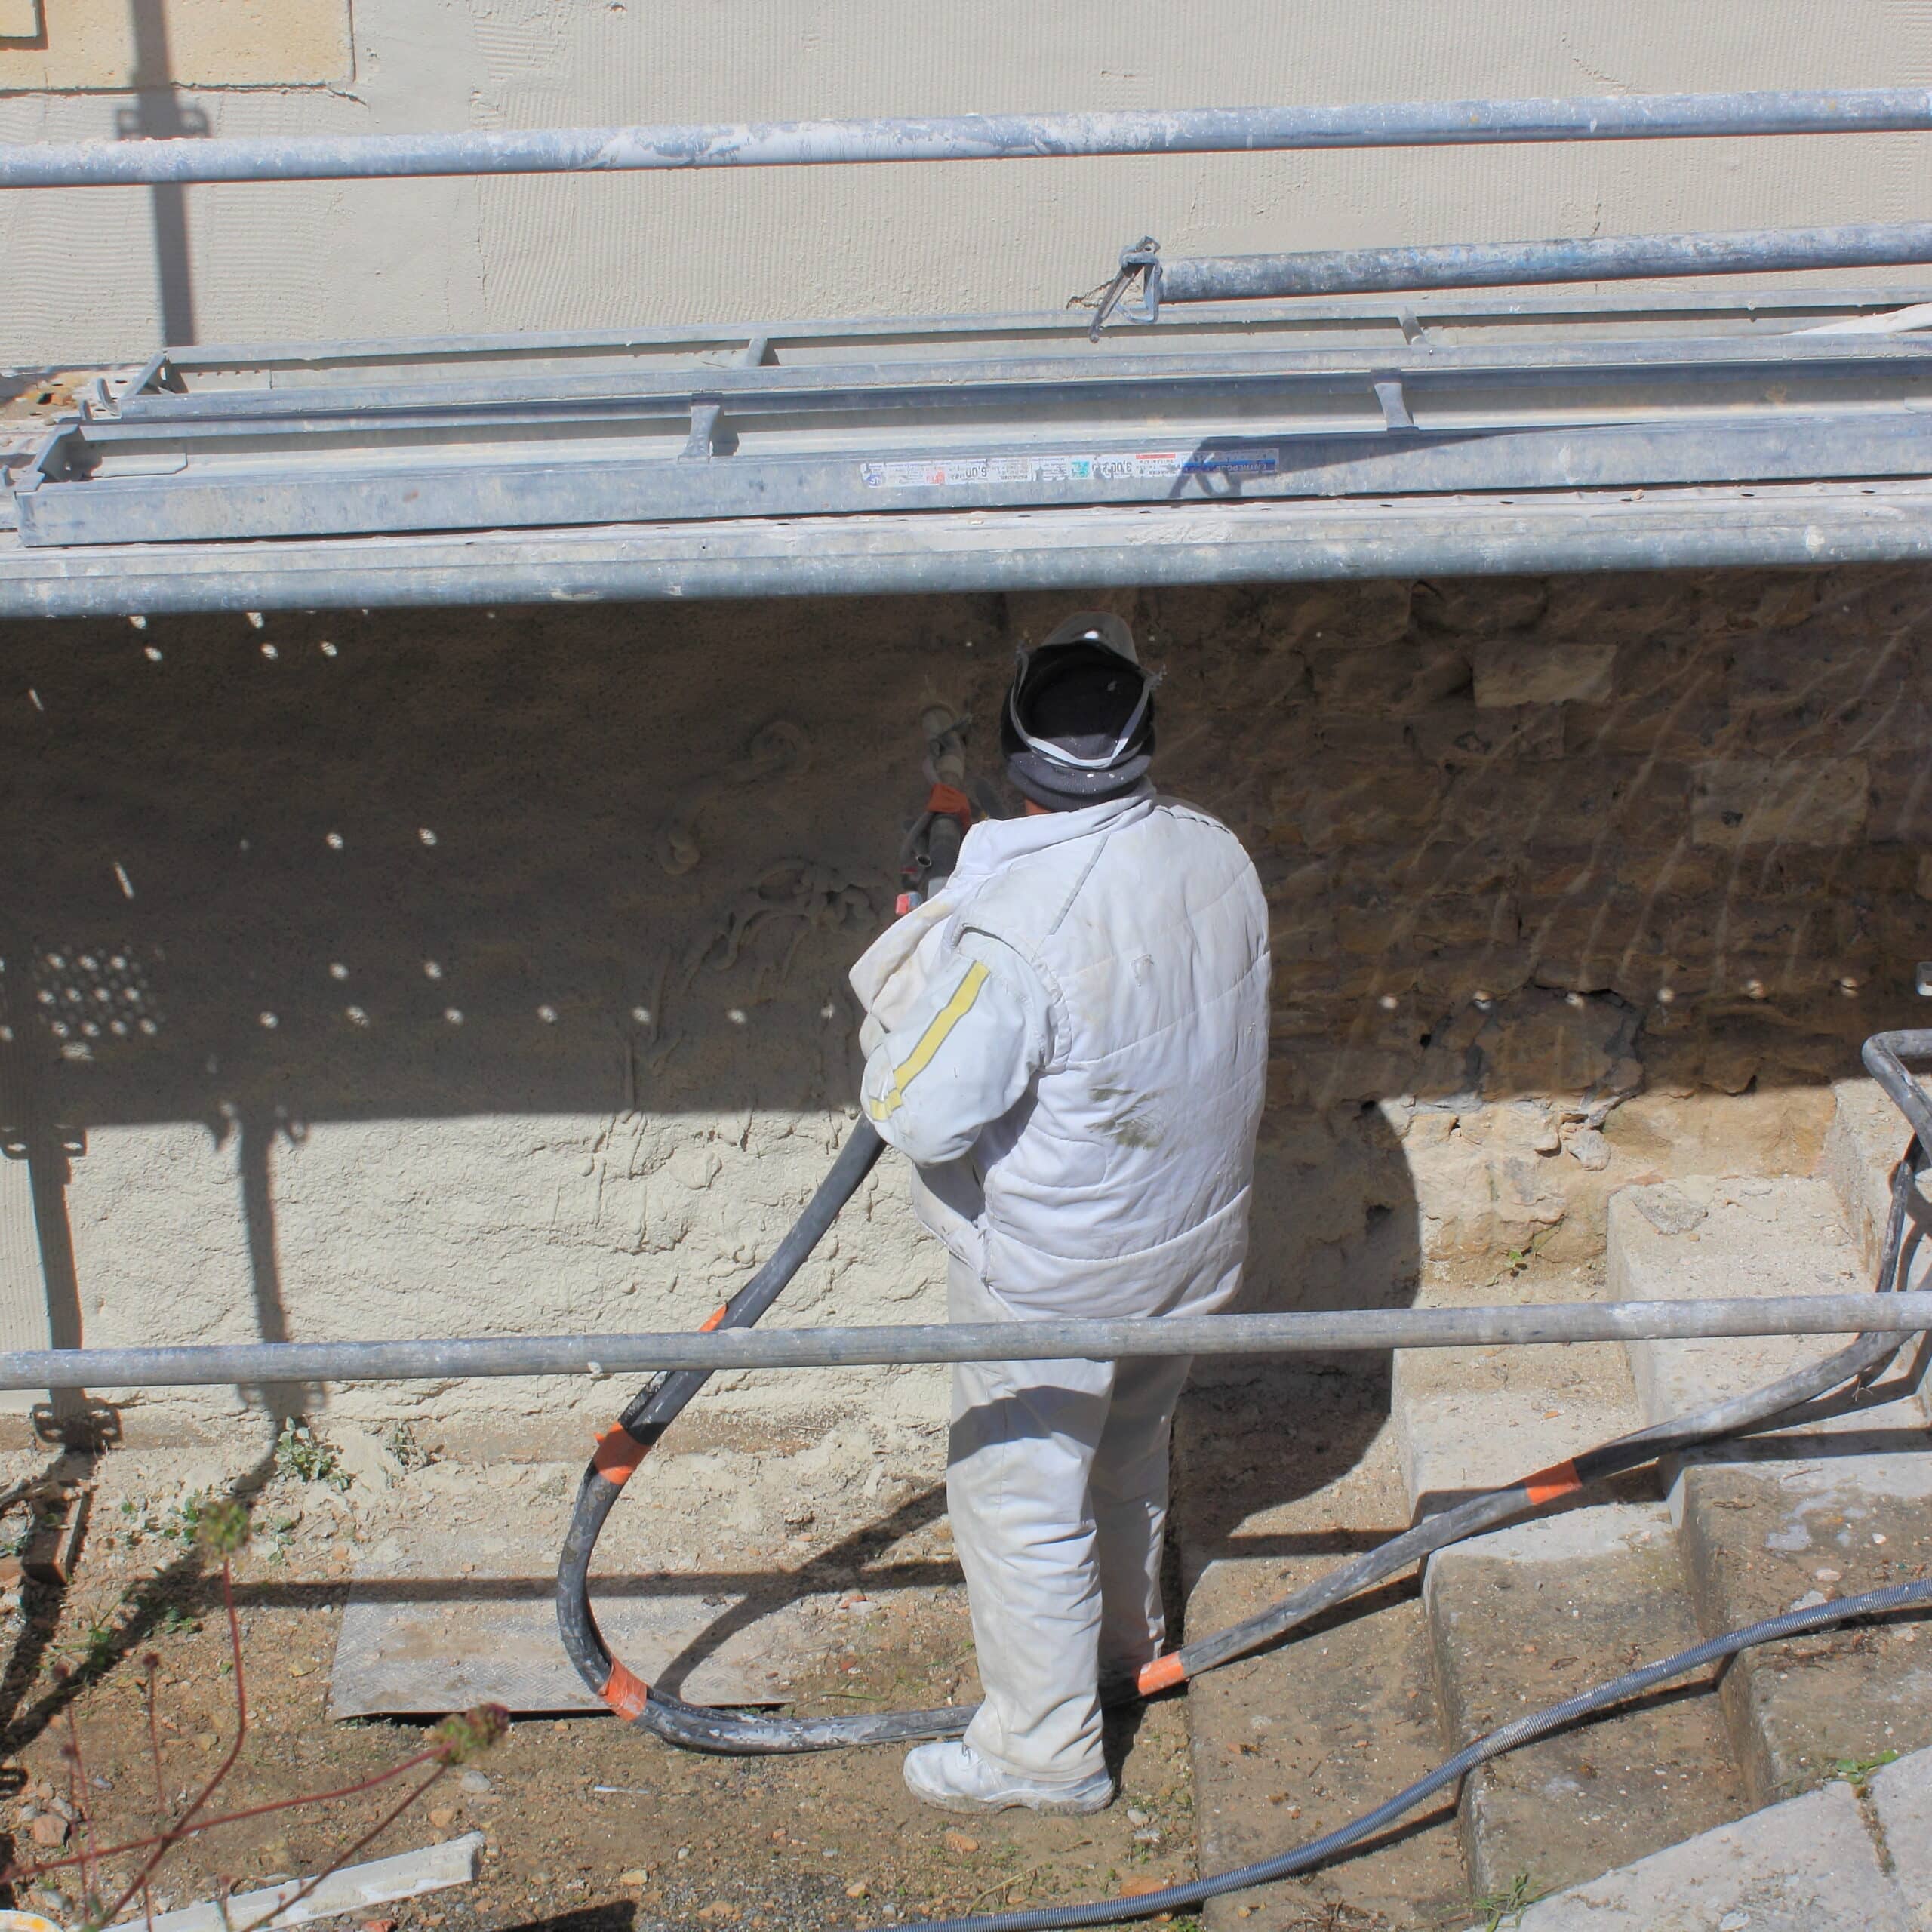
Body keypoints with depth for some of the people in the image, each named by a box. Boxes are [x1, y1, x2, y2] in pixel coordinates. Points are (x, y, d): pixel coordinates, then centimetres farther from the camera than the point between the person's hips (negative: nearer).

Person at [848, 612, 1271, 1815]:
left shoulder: (1010, 927, -34)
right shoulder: (1218, 856, -11)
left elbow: (922, 1119, -26)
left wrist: (905, 973, -12)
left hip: (1055, 1280, -7)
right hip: (1199, 1241, 7)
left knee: (1020, 1501, 13)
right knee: (1131, 1447, 30)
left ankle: (1045, 1750, 30)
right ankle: (1128, 1640, 54)